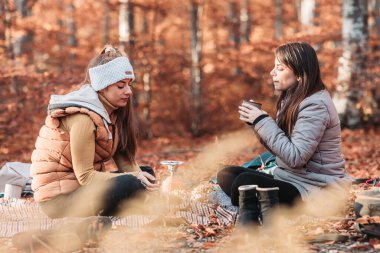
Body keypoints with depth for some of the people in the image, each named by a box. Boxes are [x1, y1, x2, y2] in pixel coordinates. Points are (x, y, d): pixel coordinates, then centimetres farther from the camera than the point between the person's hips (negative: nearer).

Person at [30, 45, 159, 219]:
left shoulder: (109, 110, 4)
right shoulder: (82, 118, -23)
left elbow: (122, 157, 1)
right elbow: (85, 177, -23)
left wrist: (138, 175, -18)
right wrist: (133, 179, -27)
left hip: (82, 185, 10)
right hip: (59, 196, -10)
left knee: (146, 173, 3)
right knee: (132, 185, -26)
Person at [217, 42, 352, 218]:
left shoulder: (315, 106, -17)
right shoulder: (293, 99, 11)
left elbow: (295, 157, -23)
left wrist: (263, 121, -19)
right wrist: (255, 122, -2)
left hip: (314, 188, -10)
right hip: (288, 176, 10)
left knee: (244, 182, -28)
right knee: (226, 175, -2)